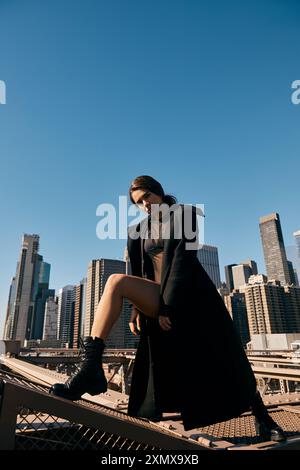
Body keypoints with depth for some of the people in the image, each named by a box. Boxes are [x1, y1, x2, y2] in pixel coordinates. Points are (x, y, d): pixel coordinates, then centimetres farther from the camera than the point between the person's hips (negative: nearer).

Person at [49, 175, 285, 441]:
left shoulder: (185, 214, 1)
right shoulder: (138, 231, 15)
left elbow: (183, 259, -11)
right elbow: (139, 273, 11)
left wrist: (168, 306, -17)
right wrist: (137, 309, -2)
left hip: (189, 294, -2)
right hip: (158, 298, 3)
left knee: (224, 361, 1)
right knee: (116, 282, -23)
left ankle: (261, 415, 26)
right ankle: (91, 369, -29)